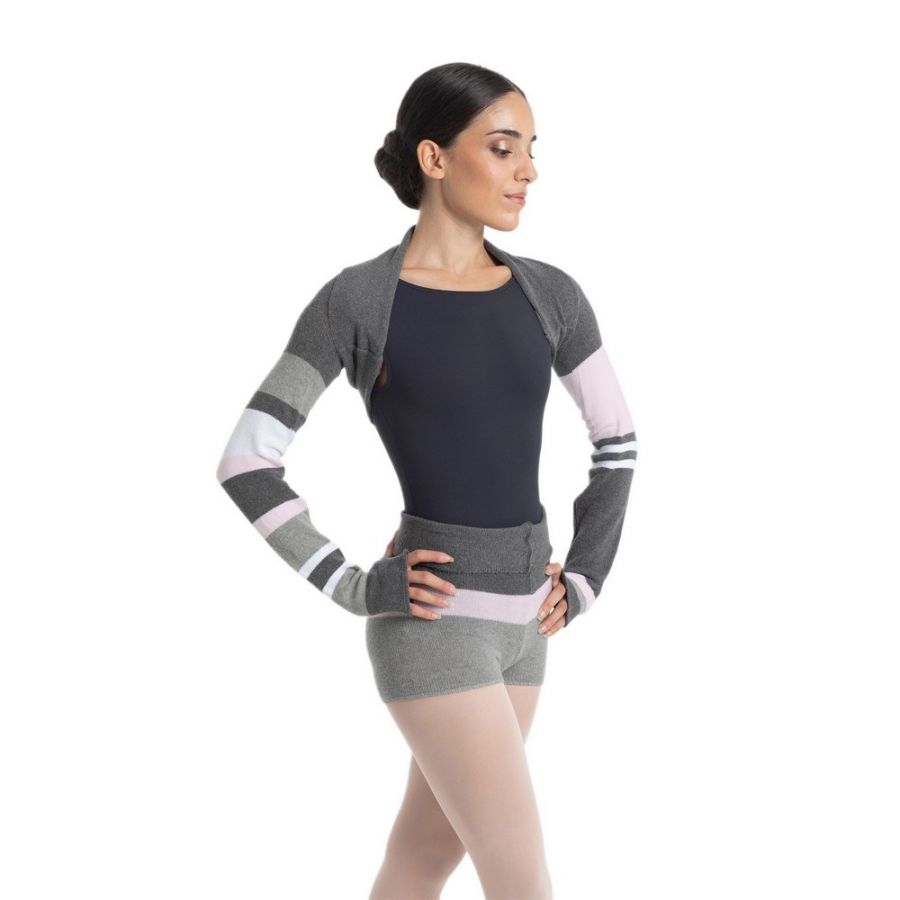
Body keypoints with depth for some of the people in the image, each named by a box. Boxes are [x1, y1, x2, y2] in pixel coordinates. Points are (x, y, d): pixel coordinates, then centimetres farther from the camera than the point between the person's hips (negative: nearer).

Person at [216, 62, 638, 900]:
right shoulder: (354, 300, -10)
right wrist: (354, 587, -13)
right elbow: (245, 461, -9)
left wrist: (583, 580, 7)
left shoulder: (550, 293, 4)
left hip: (518, 613, 6)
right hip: (429, 619, -6)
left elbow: (617, 440, 16)